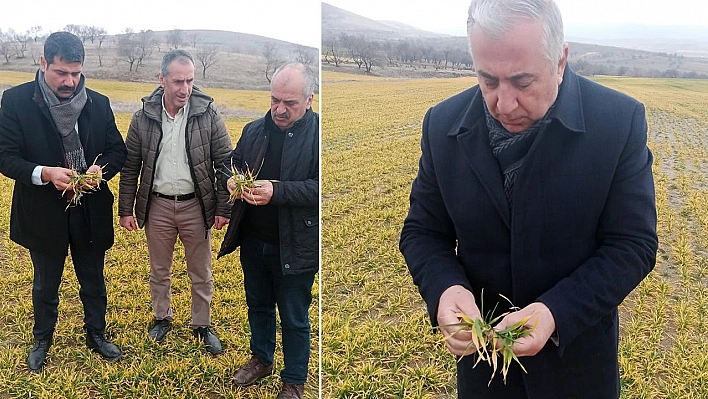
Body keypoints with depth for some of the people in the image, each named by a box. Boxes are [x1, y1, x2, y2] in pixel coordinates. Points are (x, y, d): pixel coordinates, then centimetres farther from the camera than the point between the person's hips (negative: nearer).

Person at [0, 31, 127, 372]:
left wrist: (101, 169, -21)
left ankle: (96, 334, 39)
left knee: (93, 281, 17)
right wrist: (44, 173, -29)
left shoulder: (98, 103, -3)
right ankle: (42, 341, 41)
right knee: (46, 284, 19)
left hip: (90, 211, 2)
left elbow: (118, 150, 1)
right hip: (43, 213, -1)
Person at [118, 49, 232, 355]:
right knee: (159, 271, 17)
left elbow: (225, 163, -5)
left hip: (196, 206, -1)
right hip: (157, 205, 1)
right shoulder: (144, 118, -5)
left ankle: (202, 325, 29)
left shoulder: (208, 114, -9)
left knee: (201, 273, 11)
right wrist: (126, 210, 2)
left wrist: (222, 209, -6)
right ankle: (162, 318, 39)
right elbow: (130, 167, 2)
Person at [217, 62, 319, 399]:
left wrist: (276, 191, -31)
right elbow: (232, 165, 13)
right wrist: (231, 181, -10)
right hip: (253, 241, 6)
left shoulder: (317, 133, -14)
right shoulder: (254, 130, 4)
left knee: (294, 319, 11)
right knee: (258, 306, 25)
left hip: (295, 246, -6)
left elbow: (318, 187, -22)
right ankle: (261, 359, 48)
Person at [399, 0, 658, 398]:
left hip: (577, 353, -1)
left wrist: (557, 312, -27)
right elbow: (422, 231, -3)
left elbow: (632, 245, -13)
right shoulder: (443, 124, -10)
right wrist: (445, 288, -23)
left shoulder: (620, 121, -16)